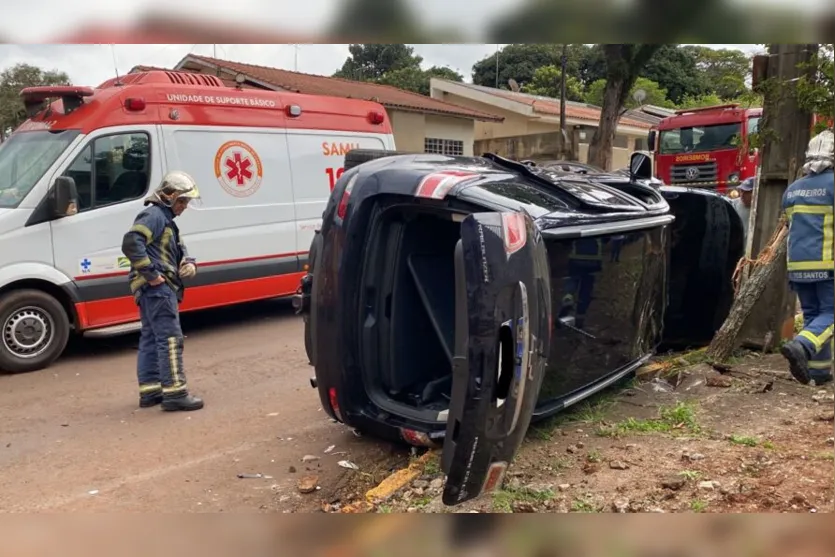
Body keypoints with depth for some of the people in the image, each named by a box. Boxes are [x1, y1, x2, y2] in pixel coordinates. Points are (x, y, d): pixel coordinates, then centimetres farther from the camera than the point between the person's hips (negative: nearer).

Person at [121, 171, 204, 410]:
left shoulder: (166, 218, 23)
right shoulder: (154, 215, -10)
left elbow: (179, 250, 27)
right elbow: (131, 242, -25)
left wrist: (189, 264, 5)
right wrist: (151, 274, -24)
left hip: (156, 289, 11)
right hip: (157, 288, -11)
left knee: (150, 339, 13)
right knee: (170, 338, -12)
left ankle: (149, 391, 20)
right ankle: (175, 393, -12)